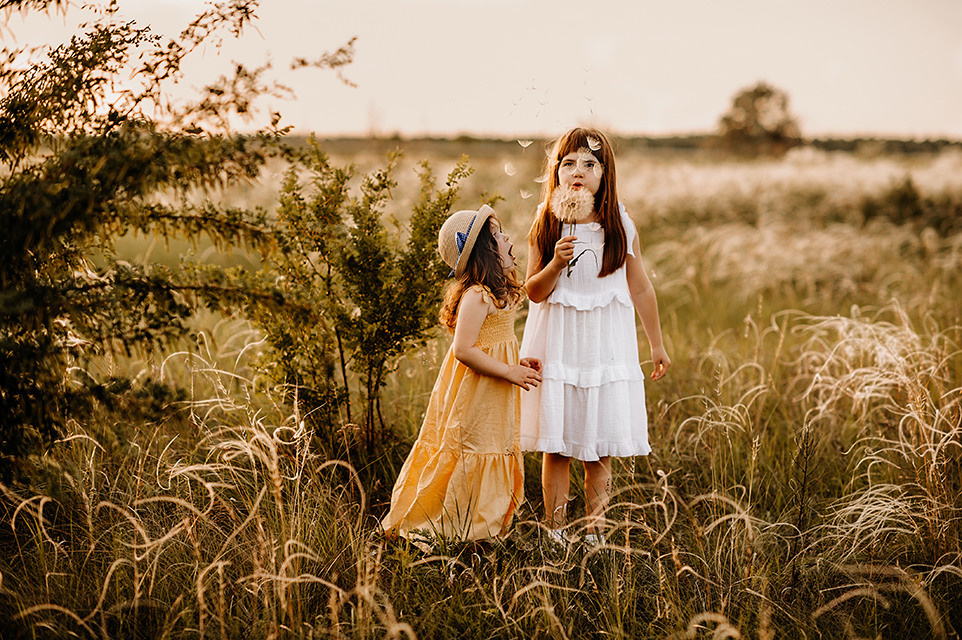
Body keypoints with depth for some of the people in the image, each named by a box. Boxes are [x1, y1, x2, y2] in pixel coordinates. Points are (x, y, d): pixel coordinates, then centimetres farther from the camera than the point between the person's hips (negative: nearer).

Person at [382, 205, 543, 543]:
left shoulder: (497, 293, 10)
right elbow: (463, 349, -26)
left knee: (497, 451, 14)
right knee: (470, 455, -3)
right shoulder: (476, 296, -21)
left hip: (493, 397, 10)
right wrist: (509, 372, -22)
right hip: (474, 395, -10)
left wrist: (517, 365, 6)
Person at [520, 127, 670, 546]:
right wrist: (556, 264, -21)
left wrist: (657, 346, 12)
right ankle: (554, 534, 12)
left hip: (606, 346, 0)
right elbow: (534, 292, -1)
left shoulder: (620, 225, 0)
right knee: (556, 446, 3)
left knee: (600, 451, 3)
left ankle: (595, 534, 12)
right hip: (556, 347, 0)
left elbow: (640, 288, 7)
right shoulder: (546, 224, -1)